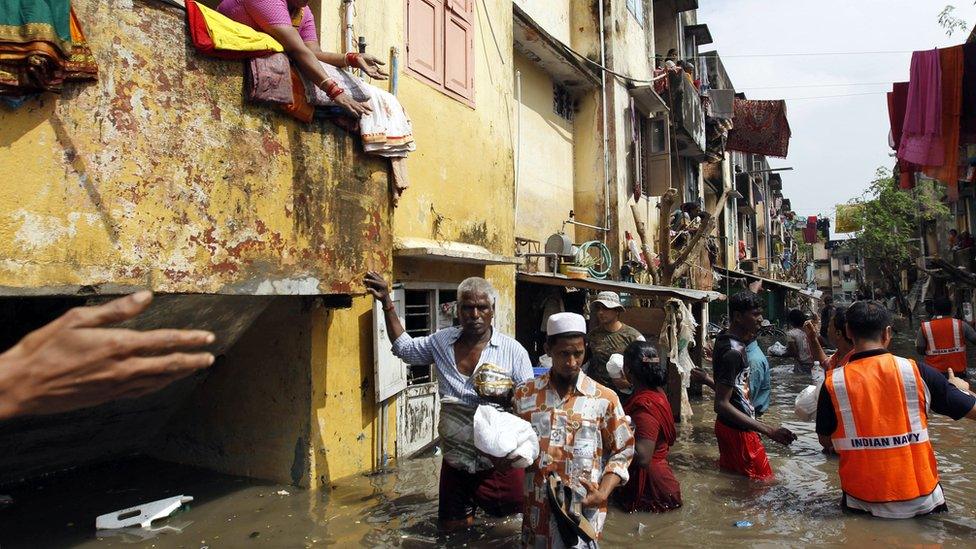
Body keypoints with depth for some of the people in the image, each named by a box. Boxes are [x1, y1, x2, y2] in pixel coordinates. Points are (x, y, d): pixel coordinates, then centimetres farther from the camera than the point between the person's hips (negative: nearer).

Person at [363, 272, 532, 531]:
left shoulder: (513, 351, -11)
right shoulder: (442, 341, 1)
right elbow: (405, 347, 16)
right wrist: (387, 303, 10)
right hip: (455, 460, 3)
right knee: (450, 526, 16)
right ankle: (470, 504, 45)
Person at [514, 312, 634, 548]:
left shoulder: (604, 399, -4)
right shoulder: (525, 394, 2)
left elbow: (623, 450, 1)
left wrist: (603, 493, -10)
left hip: (582, 513, -2)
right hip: (536, 511, 3)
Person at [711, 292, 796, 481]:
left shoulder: (725, 339, 1)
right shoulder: (733, 353, -27)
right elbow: (721, 405, -30)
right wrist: (769, 431, -35)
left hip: (729, 427, 10)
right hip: (738, 431, -10)